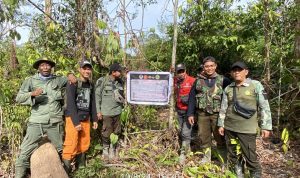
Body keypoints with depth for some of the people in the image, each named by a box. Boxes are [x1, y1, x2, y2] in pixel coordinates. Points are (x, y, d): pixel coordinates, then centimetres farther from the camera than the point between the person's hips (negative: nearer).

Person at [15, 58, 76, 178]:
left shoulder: (58, 80, 9)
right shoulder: (31, 80, 4)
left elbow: (70, 79, 26)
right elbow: (19, 98, -1)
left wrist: (71, 75, 2)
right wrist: (32, 94, -20)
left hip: (55, 123, 2)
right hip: (36, 122, -1)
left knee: (61, 150, 13)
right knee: (25, 152, 0)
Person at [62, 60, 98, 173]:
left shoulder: (91, 85, 8)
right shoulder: (73, 84, -11)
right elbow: (70, 104, -16)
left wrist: (94, 119, 12)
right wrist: (76, 122, -20)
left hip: (86, 118, 6)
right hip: (73, 118, -6)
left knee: (84, 143, 11)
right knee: (71, 145, -5)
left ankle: (80, 166, 27)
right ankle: (65, 170, 11)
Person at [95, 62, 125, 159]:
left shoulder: (120, 82, 5)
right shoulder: (102, 81, -8)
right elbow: (97, 96, -5)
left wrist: (123, 106, 12)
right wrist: (98, 111, -6)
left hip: (117, 111, 4)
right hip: (106, 111, -4)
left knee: (116, 132, 10)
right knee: (107, 132, 5)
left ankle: (112, 150, 29)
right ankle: (105, 149, 28)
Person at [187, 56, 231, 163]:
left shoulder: (223, 80, 1)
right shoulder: (198, 81, 5)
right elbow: (192, 98, 6)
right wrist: (190, 113, 2)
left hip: (217, 114, -2)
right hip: (202, 114, 2)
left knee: (220, 137, 5)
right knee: (203, 137, 11)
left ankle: (224, 159, 23)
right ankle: (206, 157, 29)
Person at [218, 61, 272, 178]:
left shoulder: (256, 85, -4)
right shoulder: (228, 89, 7)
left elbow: (264, 107, -5)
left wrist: (266, 126, -8)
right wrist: (221, 124, 9)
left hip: (247, 128, -4)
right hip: (229, 127, 4)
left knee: (250, 156, -1)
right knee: (232, 155, 14)